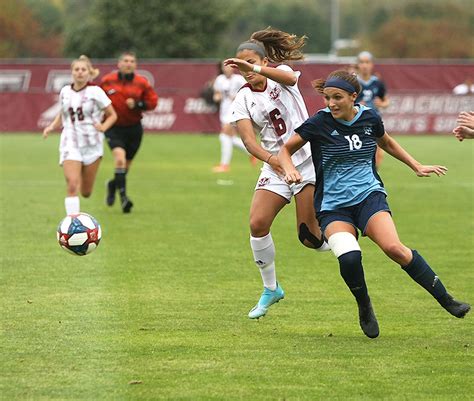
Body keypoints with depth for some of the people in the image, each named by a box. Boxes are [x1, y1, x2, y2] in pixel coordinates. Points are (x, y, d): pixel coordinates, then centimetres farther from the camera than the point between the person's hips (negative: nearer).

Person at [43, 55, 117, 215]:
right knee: (72, 185, -18)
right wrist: (52, 126, 3)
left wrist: (103, 127, -18)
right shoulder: (65, 92, 5)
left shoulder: (95, 92, -5)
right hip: (70, 143, 1)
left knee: (86, 192, 7)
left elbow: (112, 115, 1)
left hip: (91, 144, -1)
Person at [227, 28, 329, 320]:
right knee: (257, 223, -14)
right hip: (276, 165, 4)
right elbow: (249, 140, -9)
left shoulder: (281, 73, 0)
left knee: (309, 237, -12)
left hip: (309, 161, -4)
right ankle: (271, 288, 3)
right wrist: (270, 158, -30)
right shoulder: (243, 101, 5)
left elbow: (289, 77, -28)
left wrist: (257, 69, -46)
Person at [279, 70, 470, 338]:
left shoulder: (370, 118, 1)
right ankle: (365, 308, 0)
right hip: (333, 205, -1)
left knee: (394, 248, -26)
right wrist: (289, 169, -16)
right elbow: (286, 149, 4)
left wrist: (417, 166, 23)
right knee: (349, 257, -30)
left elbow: (388, 143, 24)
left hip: (369, 195, 1)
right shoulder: (319, 123, -8)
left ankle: (445, 299, -12)